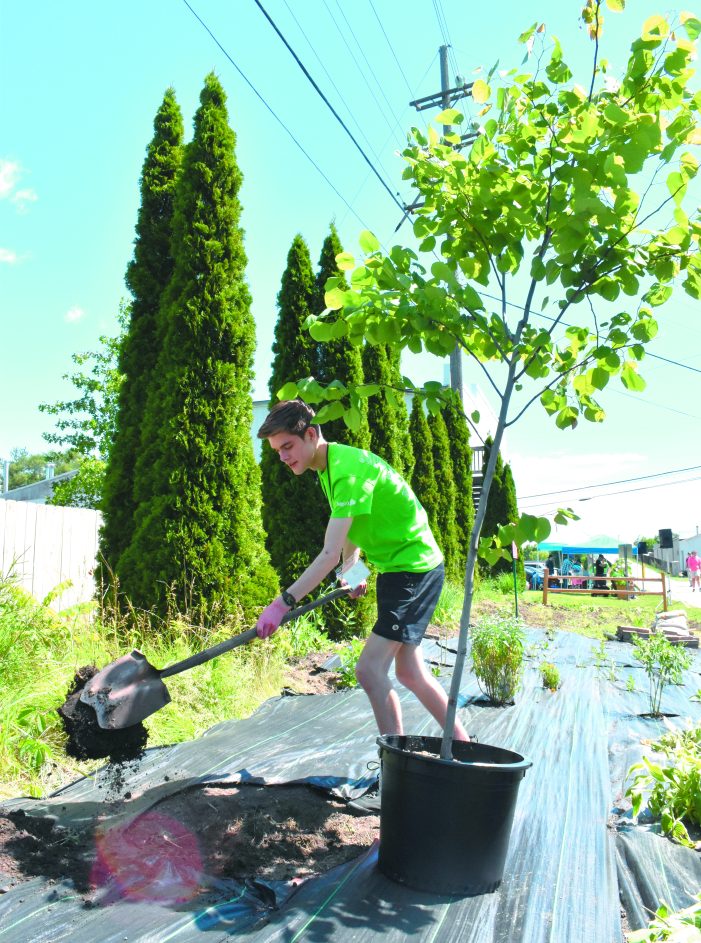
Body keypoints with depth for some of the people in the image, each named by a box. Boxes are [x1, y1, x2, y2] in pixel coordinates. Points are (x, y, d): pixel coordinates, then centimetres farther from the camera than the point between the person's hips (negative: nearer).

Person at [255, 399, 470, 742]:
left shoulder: (348, 469, -25)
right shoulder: (329, 466, 7)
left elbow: (330, 553, -31)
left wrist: (284, 601, -32)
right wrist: (351, 566, 8)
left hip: (415, 568, -10)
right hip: (395, 569, 10)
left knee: (370, 668, -15)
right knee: (408, 670, 17)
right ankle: (462, 744, 31)